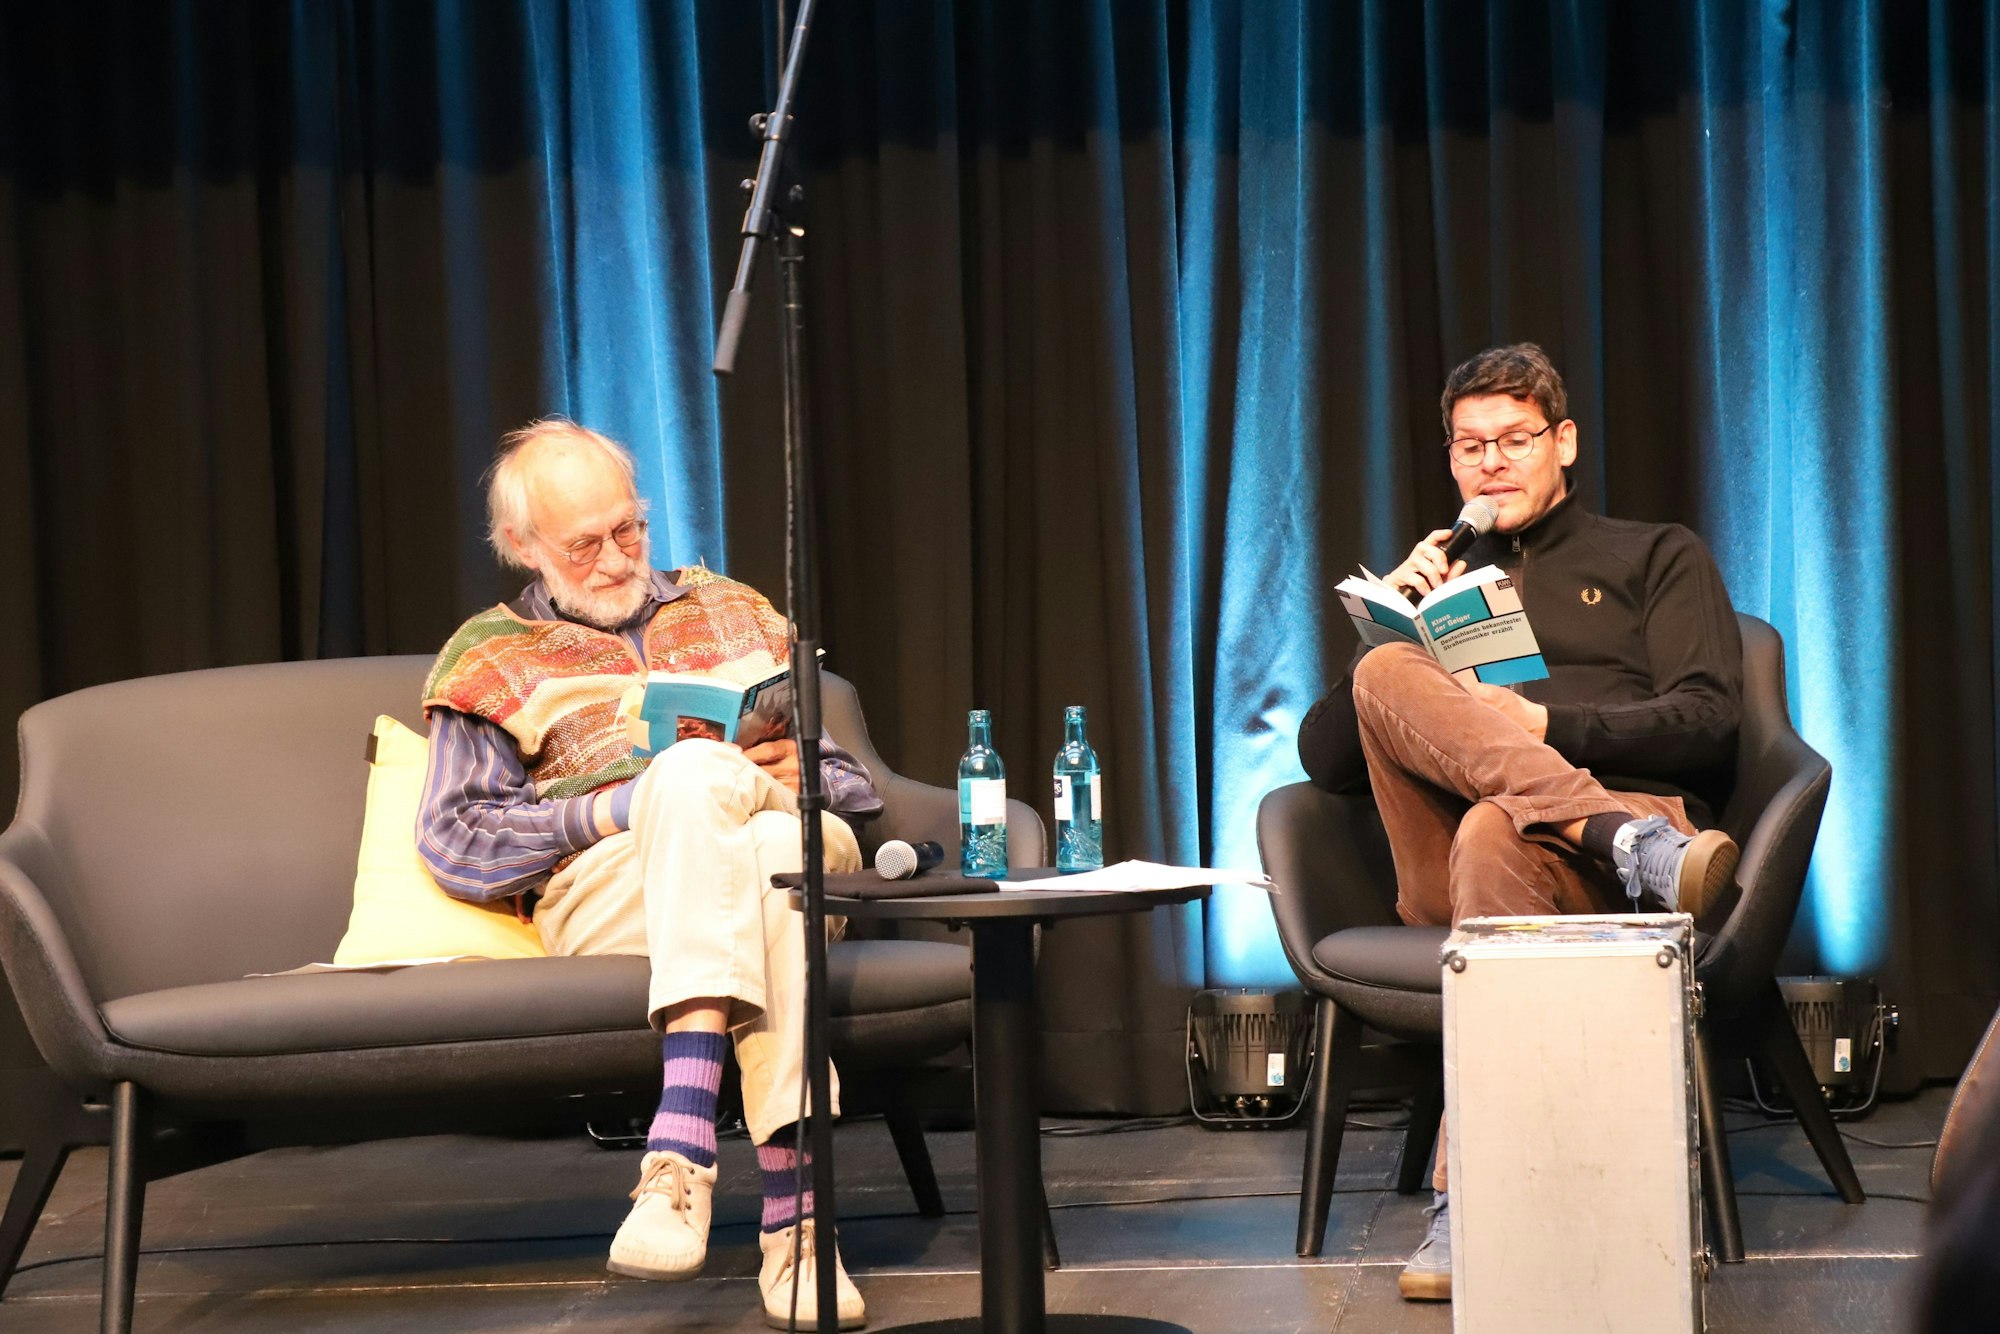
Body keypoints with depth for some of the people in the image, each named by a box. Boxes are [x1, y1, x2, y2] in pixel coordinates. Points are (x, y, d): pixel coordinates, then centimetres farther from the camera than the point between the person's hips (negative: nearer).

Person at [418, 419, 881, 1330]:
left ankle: (682, 1150, -49)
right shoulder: (491, 660, 21)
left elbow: (855, 787, 27)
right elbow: (454, 847, 6)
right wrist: (614, 808, -5)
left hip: (793, 843, 2)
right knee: (695, 771, -37)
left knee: (702, 777, -36)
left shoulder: (732, 612, 30)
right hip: (602, 891, -2)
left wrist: (802, 775, 2)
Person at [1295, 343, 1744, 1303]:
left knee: (1494, 833, -41)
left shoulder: (1656, 558, 22)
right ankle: (1638, 845, -44)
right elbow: (1325, 758, 21)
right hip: (1446, 870, 3)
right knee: (1387, 674, -26)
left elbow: (1707, 723, 4)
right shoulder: (1438, 584, 32)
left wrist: (1544, 724, -9)